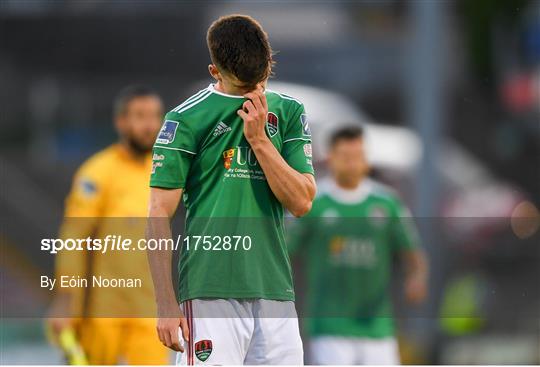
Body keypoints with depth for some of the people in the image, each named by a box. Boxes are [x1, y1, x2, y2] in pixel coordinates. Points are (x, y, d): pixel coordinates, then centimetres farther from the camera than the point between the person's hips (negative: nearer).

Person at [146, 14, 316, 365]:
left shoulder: (289, 112, 13)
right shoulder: (187, 119, -1)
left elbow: (302, 202, 4)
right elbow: (160, 216, -2)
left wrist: (259, 140, -6)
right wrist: (167, 306, -7)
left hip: (275, 289, 4)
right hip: (211, 292, -4)